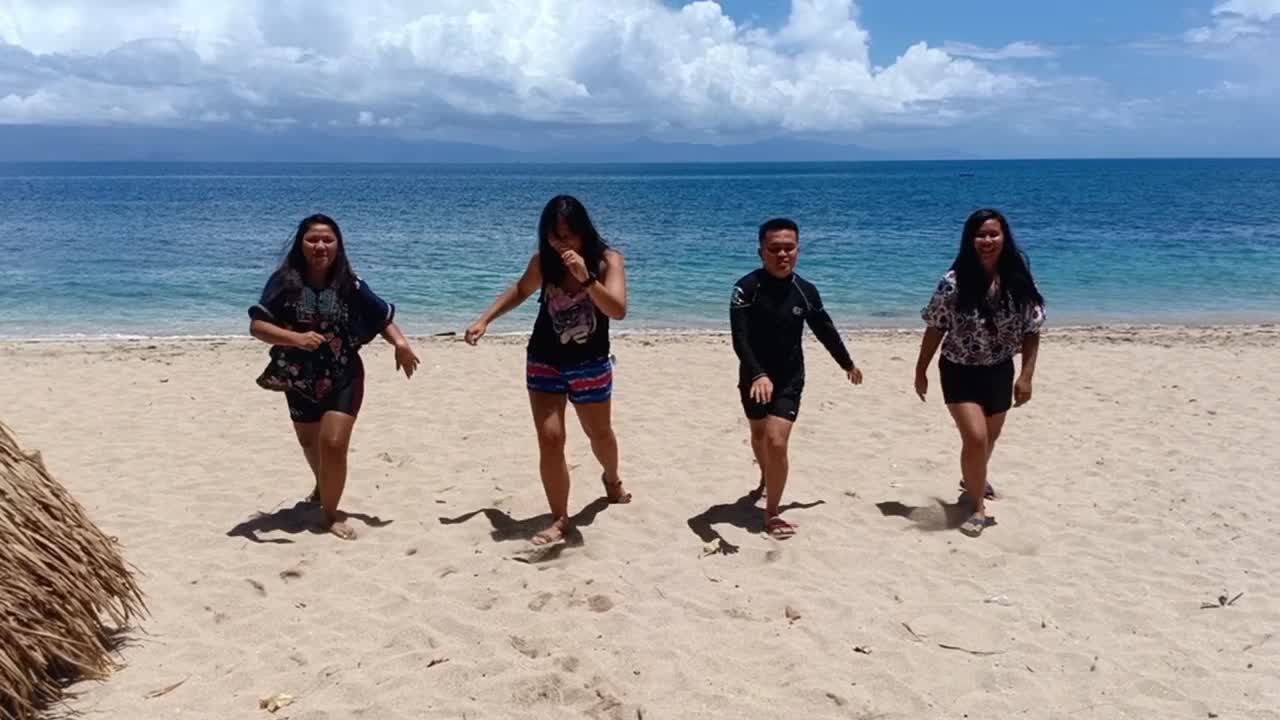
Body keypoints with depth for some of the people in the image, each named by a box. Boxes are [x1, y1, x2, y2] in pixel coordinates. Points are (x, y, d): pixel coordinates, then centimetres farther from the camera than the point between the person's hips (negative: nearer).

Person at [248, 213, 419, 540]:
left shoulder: (350, 284, -13)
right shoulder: (284, 281, -15)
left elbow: (383, 317, -5)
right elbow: (257, 326, -20)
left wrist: (400, 343, -24)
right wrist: (295, 338, -36)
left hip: (343, 378, -2)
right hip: (299, 380, 2)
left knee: (334, 444, -15)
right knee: (310, 444, 25)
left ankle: (331, 513, 11)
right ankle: (323, 487, 59)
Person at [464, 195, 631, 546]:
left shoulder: (607, 260, -16)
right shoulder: (543, 261, -7)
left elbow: (618, 310, -29)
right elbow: (520, 290, 13)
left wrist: (586, 278, -41)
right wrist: (484, 320, 3)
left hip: (591, 365, -1)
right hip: (544, 362, 1)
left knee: (600, 433, 20)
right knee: (549, 440, -7)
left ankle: (612, 480, 53)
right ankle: (560, 519, 6)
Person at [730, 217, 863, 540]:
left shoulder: (805, 291, -8)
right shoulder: (747, 287, -19)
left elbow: (826, 330, 8)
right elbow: (740, 339, -29)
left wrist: (848, 364, 21)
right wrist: (758, 375, -44)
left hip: (789, 380, 0)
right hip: (754, 379, 0)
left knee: (777, 442, -15)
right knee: (759, 435, 23)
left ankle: (772, 513, 2)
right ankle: (767, 479, 55)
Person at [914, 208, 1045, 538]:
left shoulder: (1019, 282, -12)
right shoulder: (954, 283, -18)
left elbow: (1031, 332, -4)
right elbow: (934, 330, -9)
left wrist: (1026, 376, -10)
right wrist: (921, 372, -3)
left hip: (999, 371, 4)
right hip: (960, 371, -3)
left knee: (989, 438, 21)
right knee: (975, 437, -17)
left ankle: (973, 480, 53)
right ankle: (977, 507, 3)